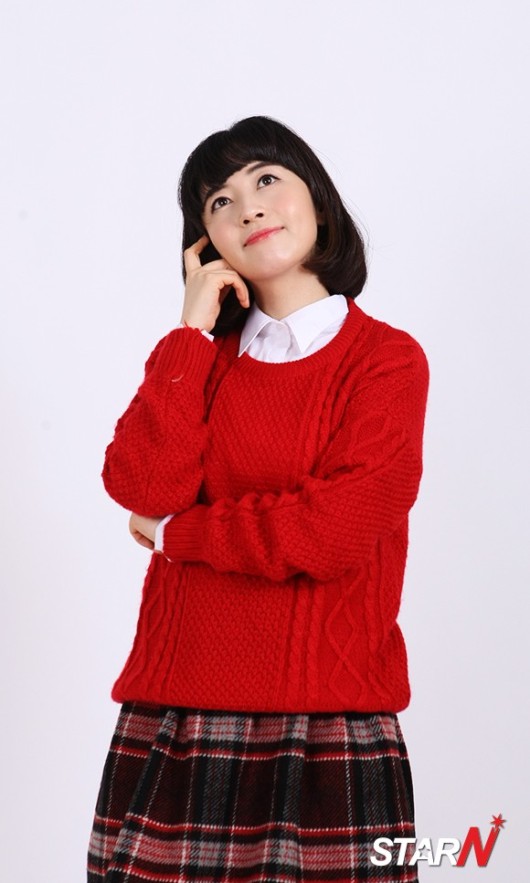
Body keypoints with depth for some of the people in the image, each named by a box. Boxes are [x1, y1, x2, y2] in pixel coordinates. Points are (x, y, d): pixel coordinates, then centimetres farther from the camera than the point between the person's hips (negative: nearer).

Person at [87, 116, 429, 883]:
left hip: (326, 731, -3)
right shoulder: (203, 354, 15)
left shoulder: (387, 359, 0)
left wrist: (175, 532, -1)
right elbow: (140, 488, -3)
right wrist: (195, 328, 0)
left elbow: (334, 534, -13)